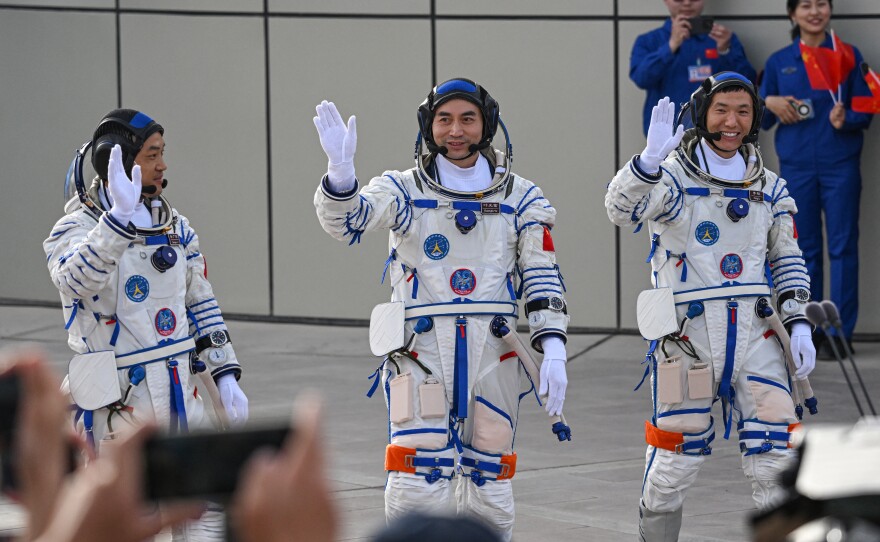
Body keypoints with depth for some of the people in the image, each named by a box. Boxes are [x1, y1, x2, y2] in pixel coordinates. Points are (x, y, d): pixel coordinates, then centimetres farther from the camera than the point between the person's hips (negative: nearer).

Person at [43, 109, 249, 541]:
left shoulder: (175, 227, 9)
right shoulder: (76, 229, -11)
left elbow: (201, 304, 16)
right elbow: (77, 279, -35)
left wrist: (224, 376, 9)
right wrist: (120, 218, -47)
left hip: (178, 393, 6)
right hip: (117, 403, -6)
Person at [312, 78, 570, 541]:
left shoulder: (520, 199, 9)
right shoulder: (405, 191, 3)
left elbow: (542, 279, 5)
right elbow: (345, 220, -14)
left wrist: (553, 349, -8)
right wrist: (340, 170, -35)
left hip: (492, 354, 2)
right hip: (421, 351, -2)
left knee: (488, 480, 8)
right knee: (418, 482, -13)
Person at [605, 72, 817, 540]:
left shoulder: (768, 187, 12)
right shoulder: (673, 177, -5)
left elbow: (787, 260, 18)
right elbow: (622, 208, -24)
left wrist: (798, 324, 6)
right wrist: (651, 159, -42)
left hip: (755, 333, 4)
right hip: (687, 334, -4)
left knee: (774, 454, -1)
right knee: (676, 455, 2)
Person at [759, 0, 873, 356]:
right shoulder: (778, 63, 8)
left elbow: (865, 111, 0)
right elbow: (761, 122, 11)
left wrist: (845, 120, -20)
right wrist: (769, 103, -10)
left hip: (840, 164, -2)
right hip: (796, 166, 2)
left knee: (842, 245, -2)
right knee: (804, 249, 5)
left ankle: (840, 330, 3)